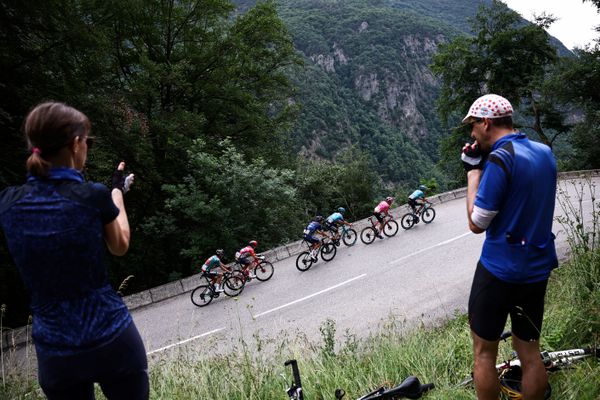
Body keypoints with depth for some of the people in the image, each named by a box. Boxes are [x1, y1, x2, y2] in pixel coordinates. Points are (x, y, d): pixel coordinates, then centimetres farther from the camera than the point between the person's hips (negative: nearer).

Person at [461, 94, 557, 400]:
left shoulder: (499, 159, -20)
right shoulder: (545, 152, 5)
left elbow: (476, 223, -16)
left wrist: (473, 170, -9)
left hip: (499, 270, -7)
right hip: (538, 269, 7)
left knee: (484, 352, 10)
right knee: (530, 352, 18)